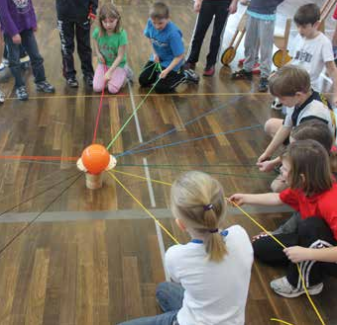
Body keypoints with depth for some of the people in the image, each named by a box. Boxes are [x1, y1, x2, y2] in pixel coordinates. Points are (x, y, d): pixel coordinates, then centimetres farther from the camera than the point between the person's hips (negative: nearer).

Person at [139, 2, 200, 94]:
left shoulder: (173, 33, -34)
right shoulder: (150, 23, -18)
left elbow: (179, 56, -26)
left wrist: (167, 70, -30)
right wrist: (155, 53, -4)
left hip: (171, 61, -6)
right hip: (157, 58, 6)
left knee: (160, 88, -10)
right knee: (143, 81, 3)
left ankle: (184, 76, 6)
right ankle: (159, 71, 26)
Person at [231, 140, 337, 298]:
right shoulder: (304, 187, -10)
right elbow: (277, 198, 9)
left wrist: (306, 254, -41)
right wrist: (245, 198, 15)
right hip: (312, 241, 7)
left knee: (311, 225, -38)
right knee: (260, 247, 3)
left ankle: (305, 282, -14)